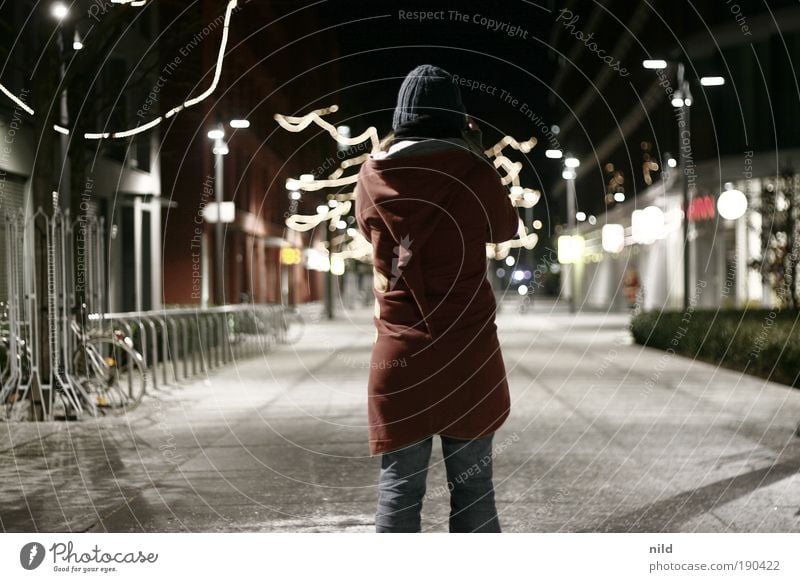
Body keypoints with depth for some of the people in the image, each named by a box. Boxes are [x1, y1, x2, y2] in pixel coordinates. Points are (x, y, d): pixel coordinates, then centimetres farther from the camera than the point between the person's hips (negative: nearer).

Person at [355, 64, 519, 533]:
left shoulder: (375, 176, -1)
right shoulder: (475, 172, -6)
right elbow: (505, 229, 12)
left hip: (399, 354, 1)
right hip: (470, 353, -1)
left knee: (399, 488, 3)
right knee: (473, 485, 6)